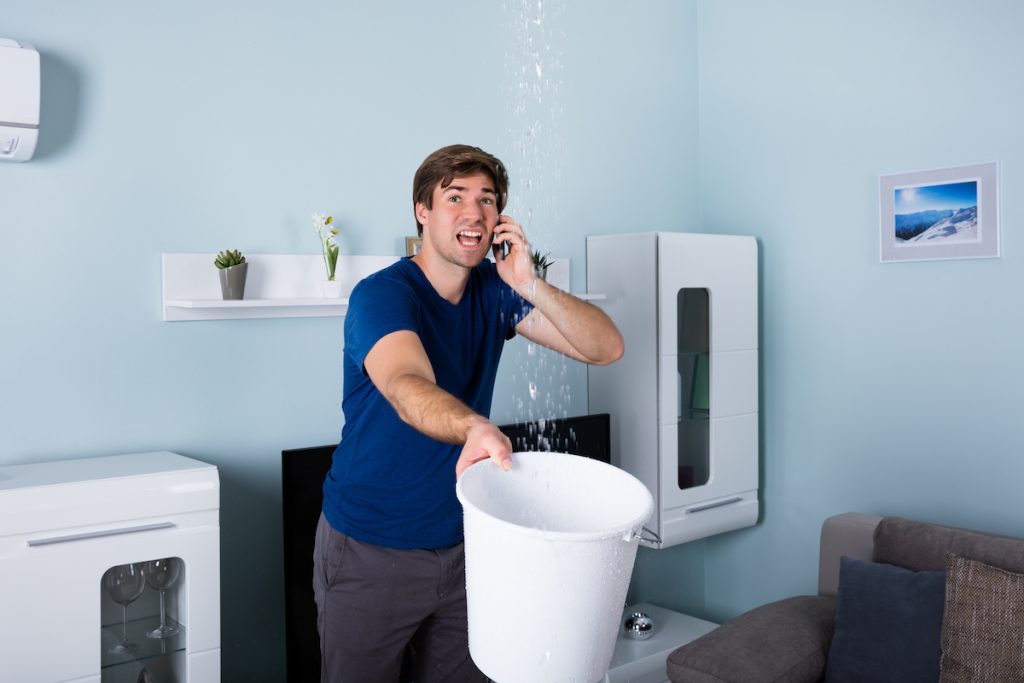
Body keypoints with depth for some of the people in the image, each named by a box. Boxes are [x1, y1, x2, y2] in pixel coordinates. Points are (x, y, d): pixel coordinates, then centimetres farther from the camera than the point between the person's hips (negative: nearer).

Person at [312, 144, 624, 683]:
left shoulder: (495, 290, -1)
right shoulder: (380, 295, -19)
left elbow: (606, 347, -8)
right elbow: (407, 387, -40)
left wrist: (530, 286, -22)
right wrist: (474, 428, -60)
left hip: (460, 544, 5)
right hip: (370, 553, -5)